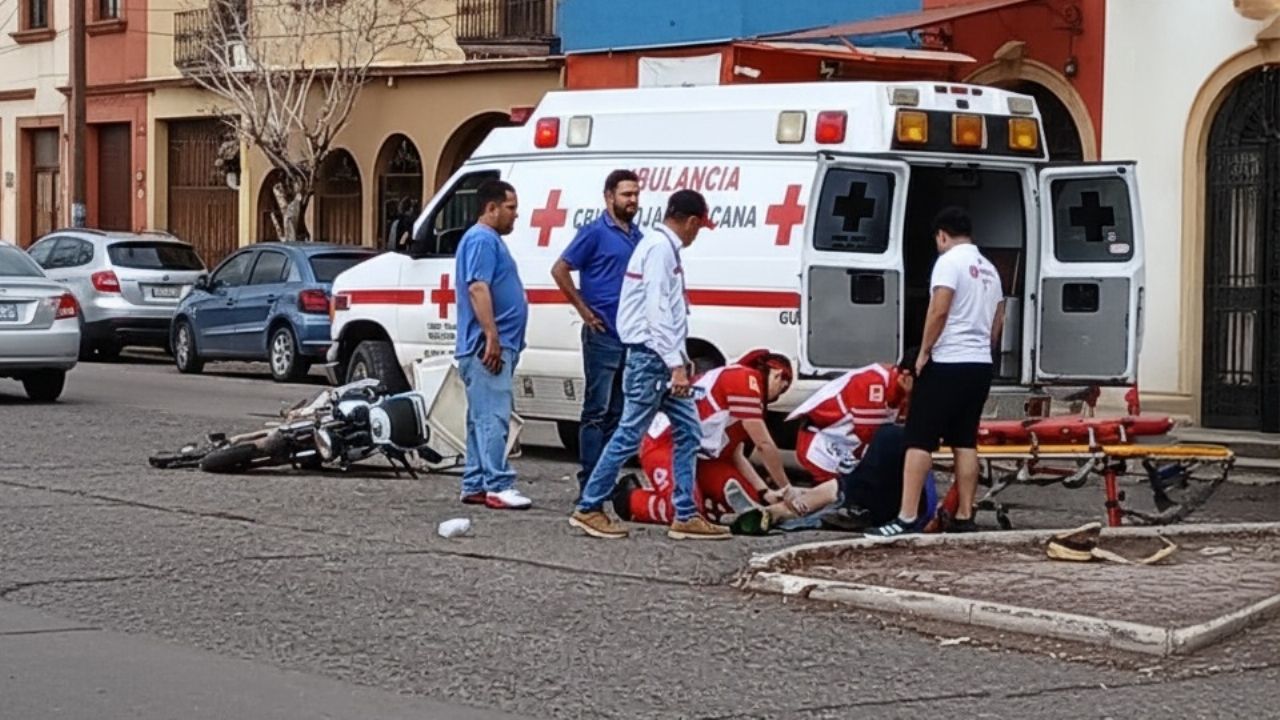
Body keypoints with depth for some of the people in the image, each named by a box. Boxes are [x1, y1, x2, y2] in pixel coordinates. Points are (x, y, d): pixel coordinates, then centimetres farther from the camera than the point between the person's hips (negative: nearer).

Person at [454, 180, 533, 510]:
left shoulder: (490, 240, 22)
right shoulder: (482, 240, -12)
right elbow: (478, 288, -22)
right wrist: (492, 338, -26)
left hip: (493, 347, 11)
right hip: (488, 347, -11)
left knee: (482, 418, 11)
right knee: (494, 417, -13)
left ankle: (475, 485, 13)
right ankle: (498, 486, -15)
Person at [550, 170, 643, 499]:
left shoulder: (636, 236, 15)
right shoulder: (595, 233, -6)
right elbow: (560, 270, -10)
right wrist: (585, 311, -10)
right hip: (603, 335, -7)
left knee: (617, 411, 10)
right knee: (598, 410, -7)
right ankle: (590, 483, -6)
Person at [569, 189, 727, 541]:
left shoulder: (664, 247, 18)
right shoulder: (660, 248, -14)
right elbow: (657, 311, -21)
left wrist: (679, 359, 22)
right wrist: (676, 365, -22)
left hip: (662, 357, 10)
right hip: (650, 354, -10)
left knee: (687, 430, 7)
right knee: (630, 433, -6)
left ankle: (686, 516, 7)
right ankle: (589, 508, 2)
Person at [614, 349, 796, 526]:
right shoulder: (746, 379, -13)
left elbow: (736, 456, 14)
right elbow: (764, 444, -13)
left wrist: (765, 492, 4)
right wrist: (786, 488, -5)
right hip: (665, 445, -10)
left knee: (748, 499, 0)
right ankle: (631, 498, -2)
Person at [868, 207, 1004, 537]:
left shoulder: (950, 261, -8)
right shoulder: (988, 269, 17)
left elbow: (939, 310, -18)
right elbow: (998, 320, 21)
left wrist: (924, 352, -10)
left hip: (948, 363, -8)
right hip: (980, 364, 8)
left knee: (919, 439, -8)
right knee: (965, 442, 11)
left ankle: (906, 518, -14)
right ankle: (964, 517, 9)